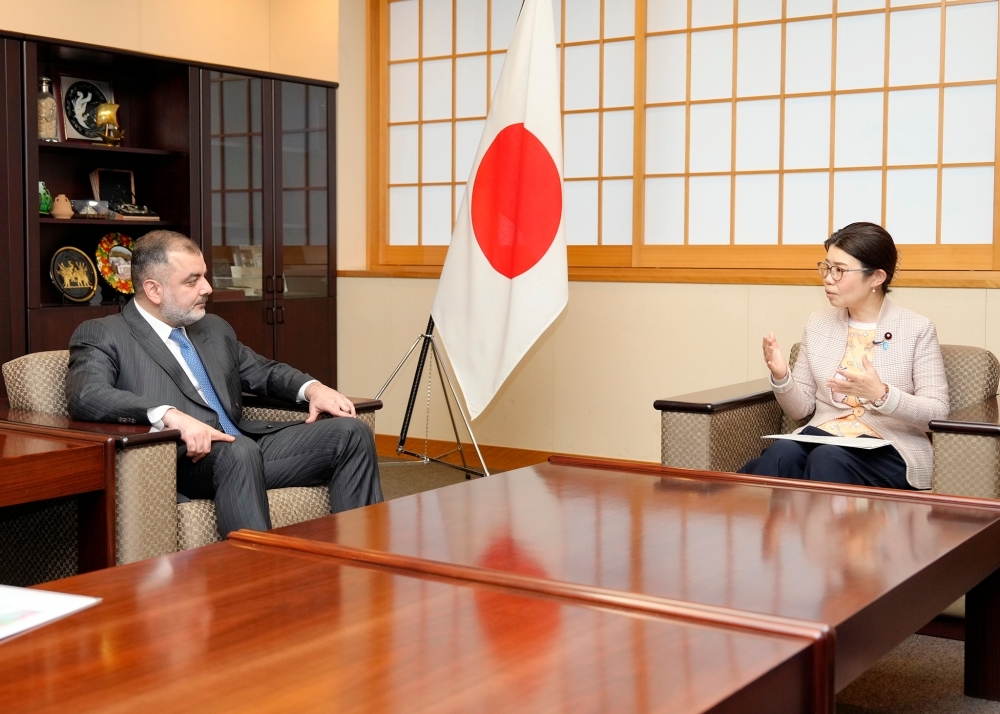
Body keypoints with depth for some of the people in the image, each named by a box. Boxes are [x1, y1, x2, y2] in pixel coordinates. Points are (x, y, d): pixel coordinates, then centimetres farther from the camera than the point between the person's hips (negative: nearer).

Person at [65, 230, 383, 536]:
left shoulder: (214, 328, 23)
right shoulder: (101, 335, 2)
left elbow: (264, 371, 34)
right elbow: (84, 396, -17)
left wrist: (312, 387, 11)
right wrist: (169, 415, -32)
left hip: (248, 447, 7)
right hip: (181, 462, -7)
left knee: (350, 432, -8)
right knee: (239, 450, -38)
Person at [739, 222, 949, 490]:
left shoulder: (918, 329, 1)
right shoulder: (817, 324, 13)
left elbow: (937, 411, -5)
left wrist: (882, 395, -21)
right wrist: (781, 377, -8)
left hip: (887, 449, -3)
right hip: (823, 437, 3)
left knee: (827, 459, -36)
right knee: (781, 454, -33)